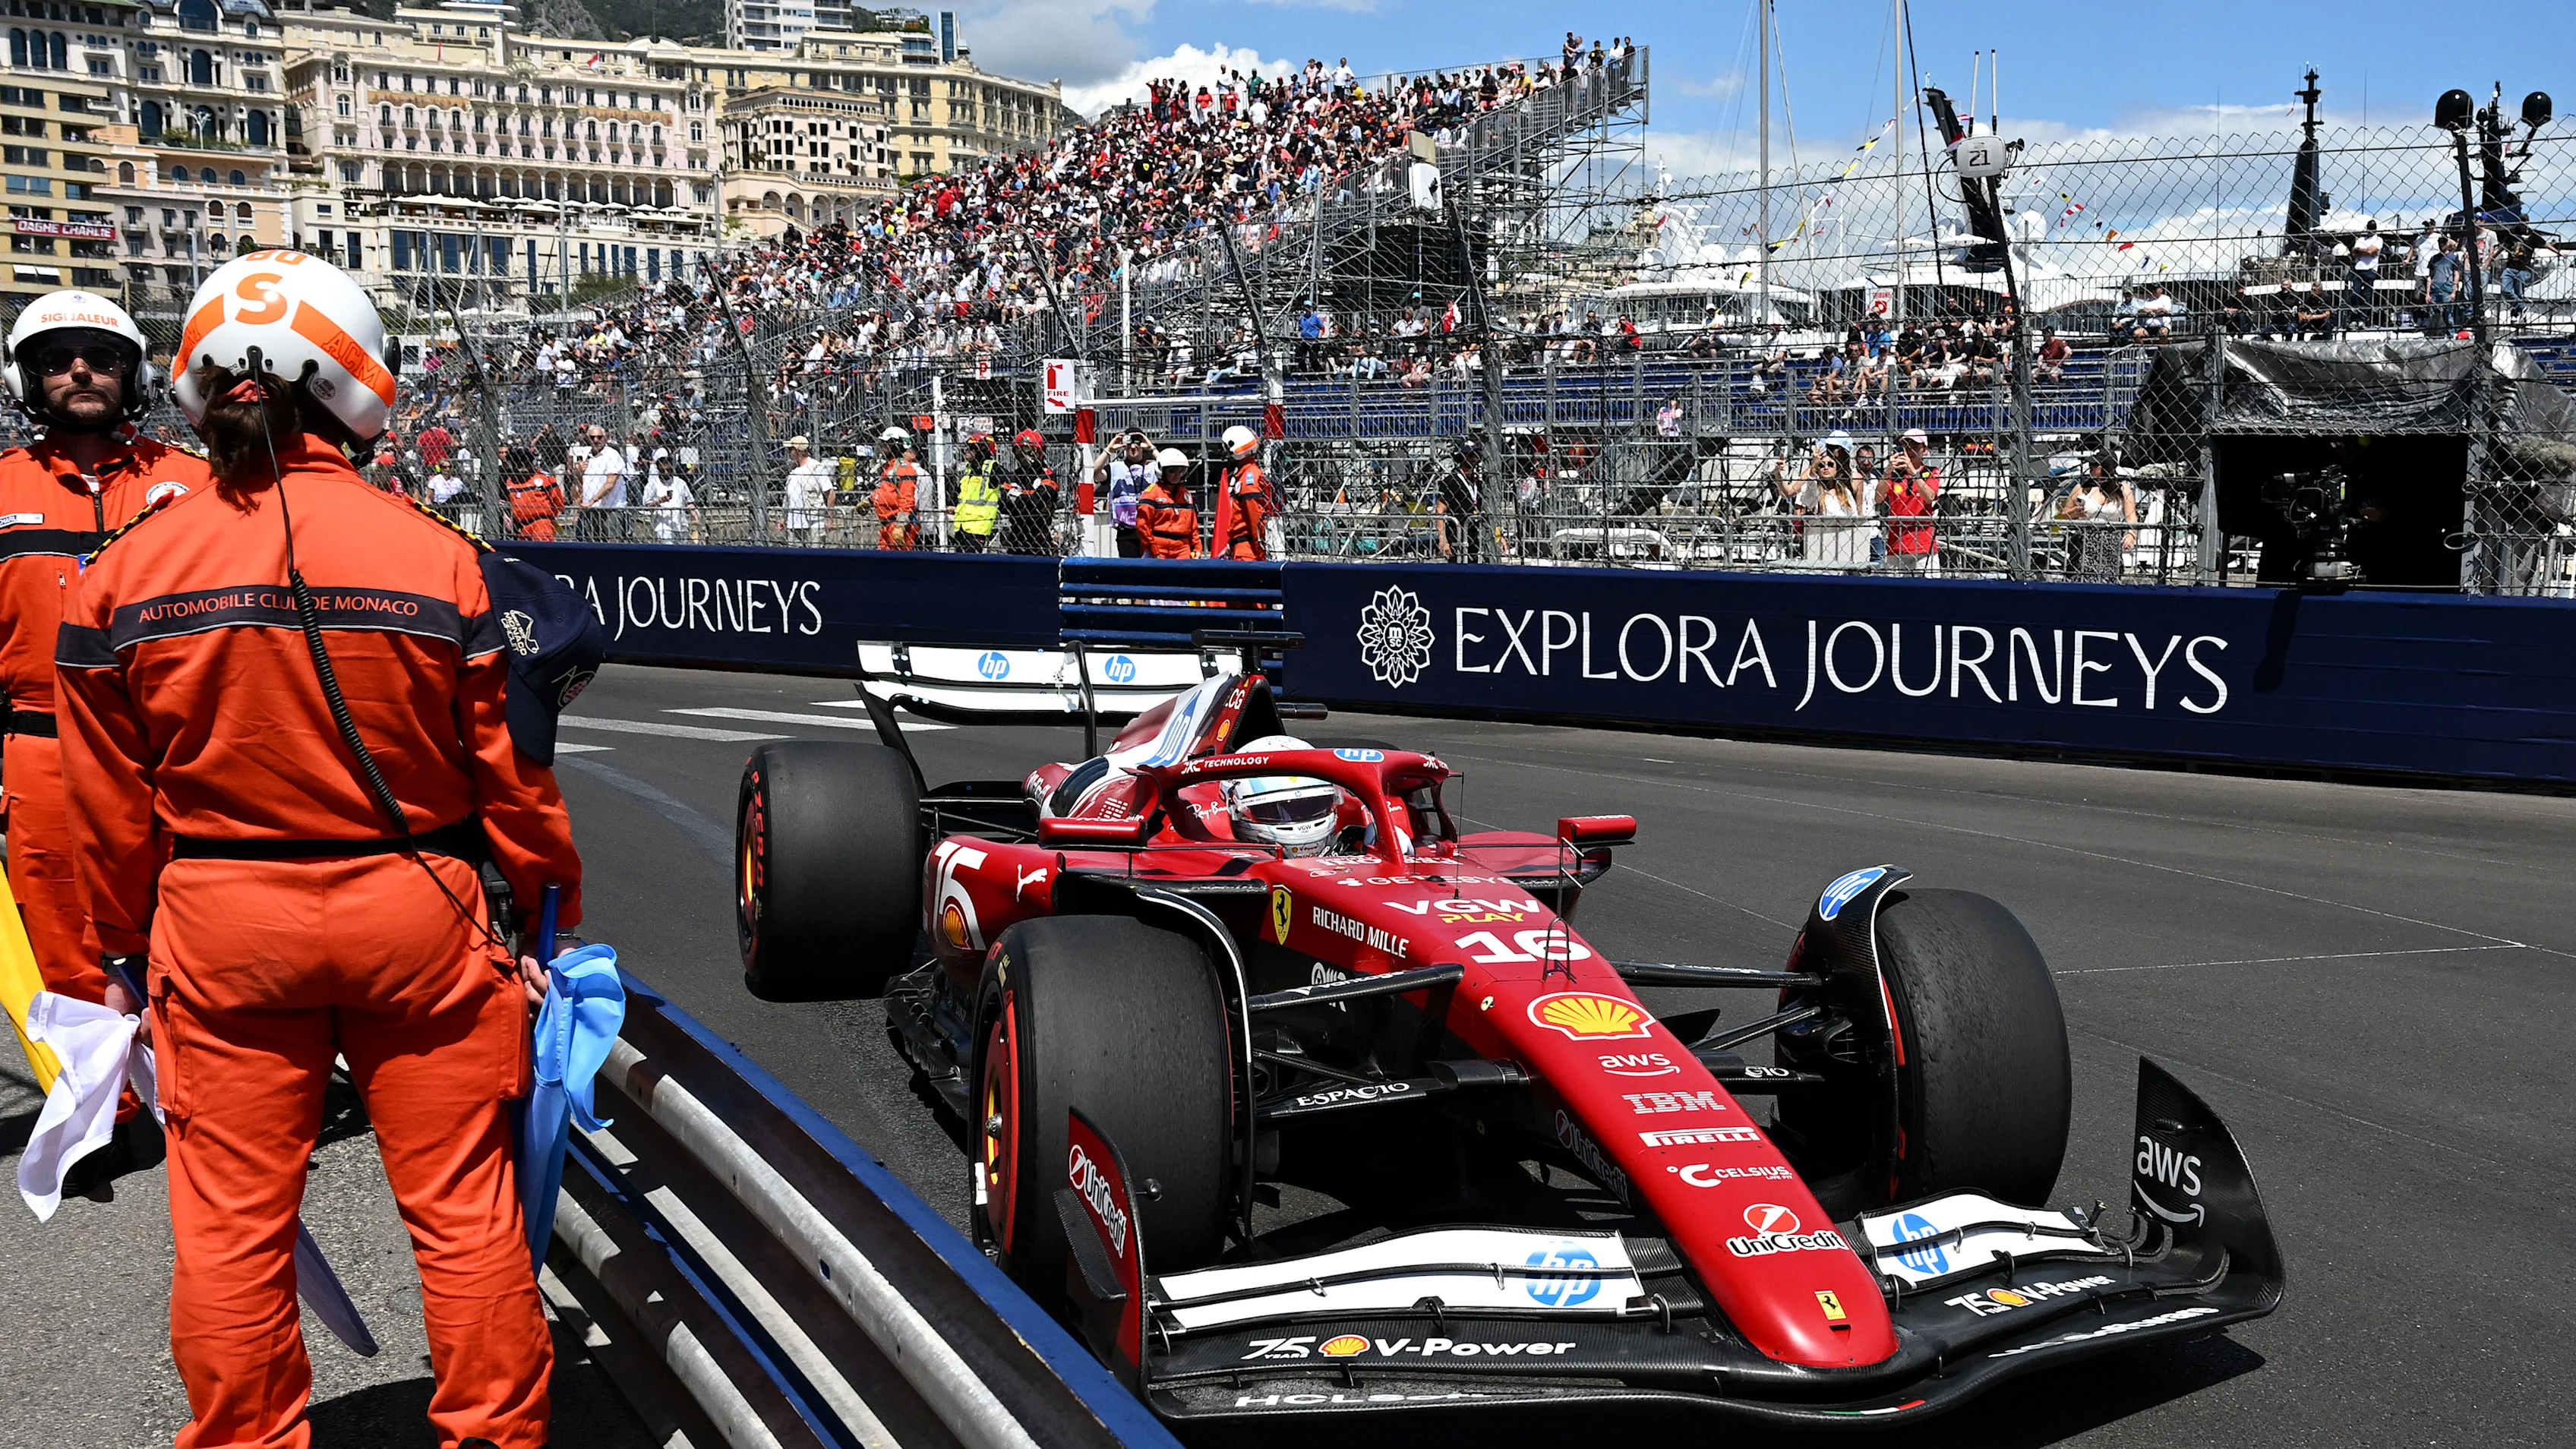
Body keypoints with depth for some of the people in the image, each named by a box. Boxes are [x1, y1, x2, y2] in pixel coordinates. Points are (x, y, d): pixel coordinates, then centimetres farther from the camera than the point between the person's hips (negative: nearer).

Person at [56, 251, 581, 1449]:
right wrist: (548, 905, 10)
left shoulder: (125, 571, -5)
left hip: (218, 925, 1)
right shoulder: (437, 556, -11)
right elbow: (512, 774, -5)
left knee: (230, 1221, 14)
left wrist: (131, 943, 17)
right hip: (416, 912, -1)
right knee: (462, 1205, 11)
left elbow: (110, 807, 2)